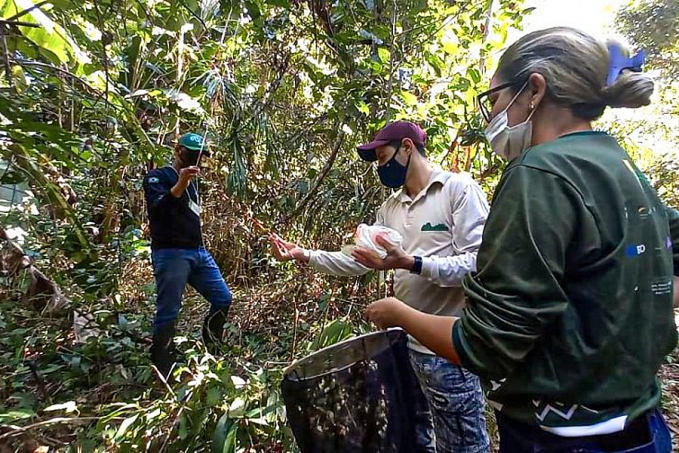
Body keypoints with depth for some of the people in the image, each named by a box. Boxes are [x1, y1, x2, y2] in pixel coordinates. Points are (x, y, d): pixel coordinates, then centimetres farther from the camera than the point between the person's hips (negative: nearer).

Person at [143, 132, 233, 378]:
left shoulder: (192, 180, 23)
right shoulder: (158, 176, -1)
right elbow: (156, 209, -21)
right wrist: (179, 185, -32)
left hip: (198, 251, 8)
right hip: (170, 254, -8)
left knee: (223, 299, 7)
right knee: (168, 313, -5)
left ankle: (210, 355, 25)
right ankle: (163, 375, 8)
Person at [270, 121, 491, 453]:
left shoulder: (459, 188, -11)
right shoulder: (389, 209, 10)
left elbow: (479, 263, -19)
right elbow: (358, 262, 9)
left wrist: (410, 262, -28)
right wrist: (304, 255, 2)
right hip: (405, 344, 7)